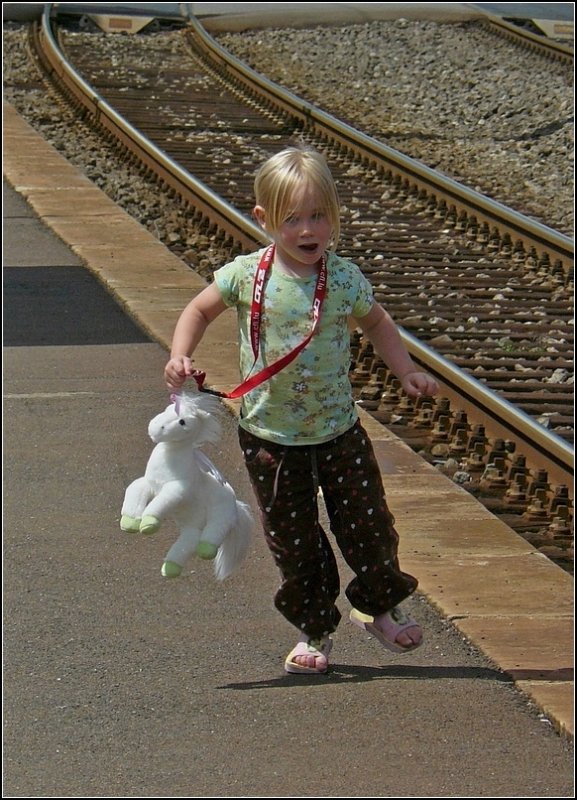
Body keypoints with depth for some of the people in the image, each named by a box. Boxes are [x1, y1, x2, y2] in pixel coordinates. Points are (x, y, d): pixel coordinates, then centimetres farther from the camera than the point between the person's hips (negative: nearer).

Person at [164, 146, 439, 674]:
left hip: (339, 431, 1)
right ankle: (314, 631, 26)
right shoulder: (246, 277, -12)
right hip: (270, 438, 0)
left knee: (368, 525, 6)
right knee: (294, 541, 7)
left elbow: (377, 324, 10)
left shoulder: (344, 280, -9)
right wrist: (180, 356, -11)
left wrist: (407, 371, 0)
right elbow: (200, 310, 4)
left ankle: (378, 606, 33)